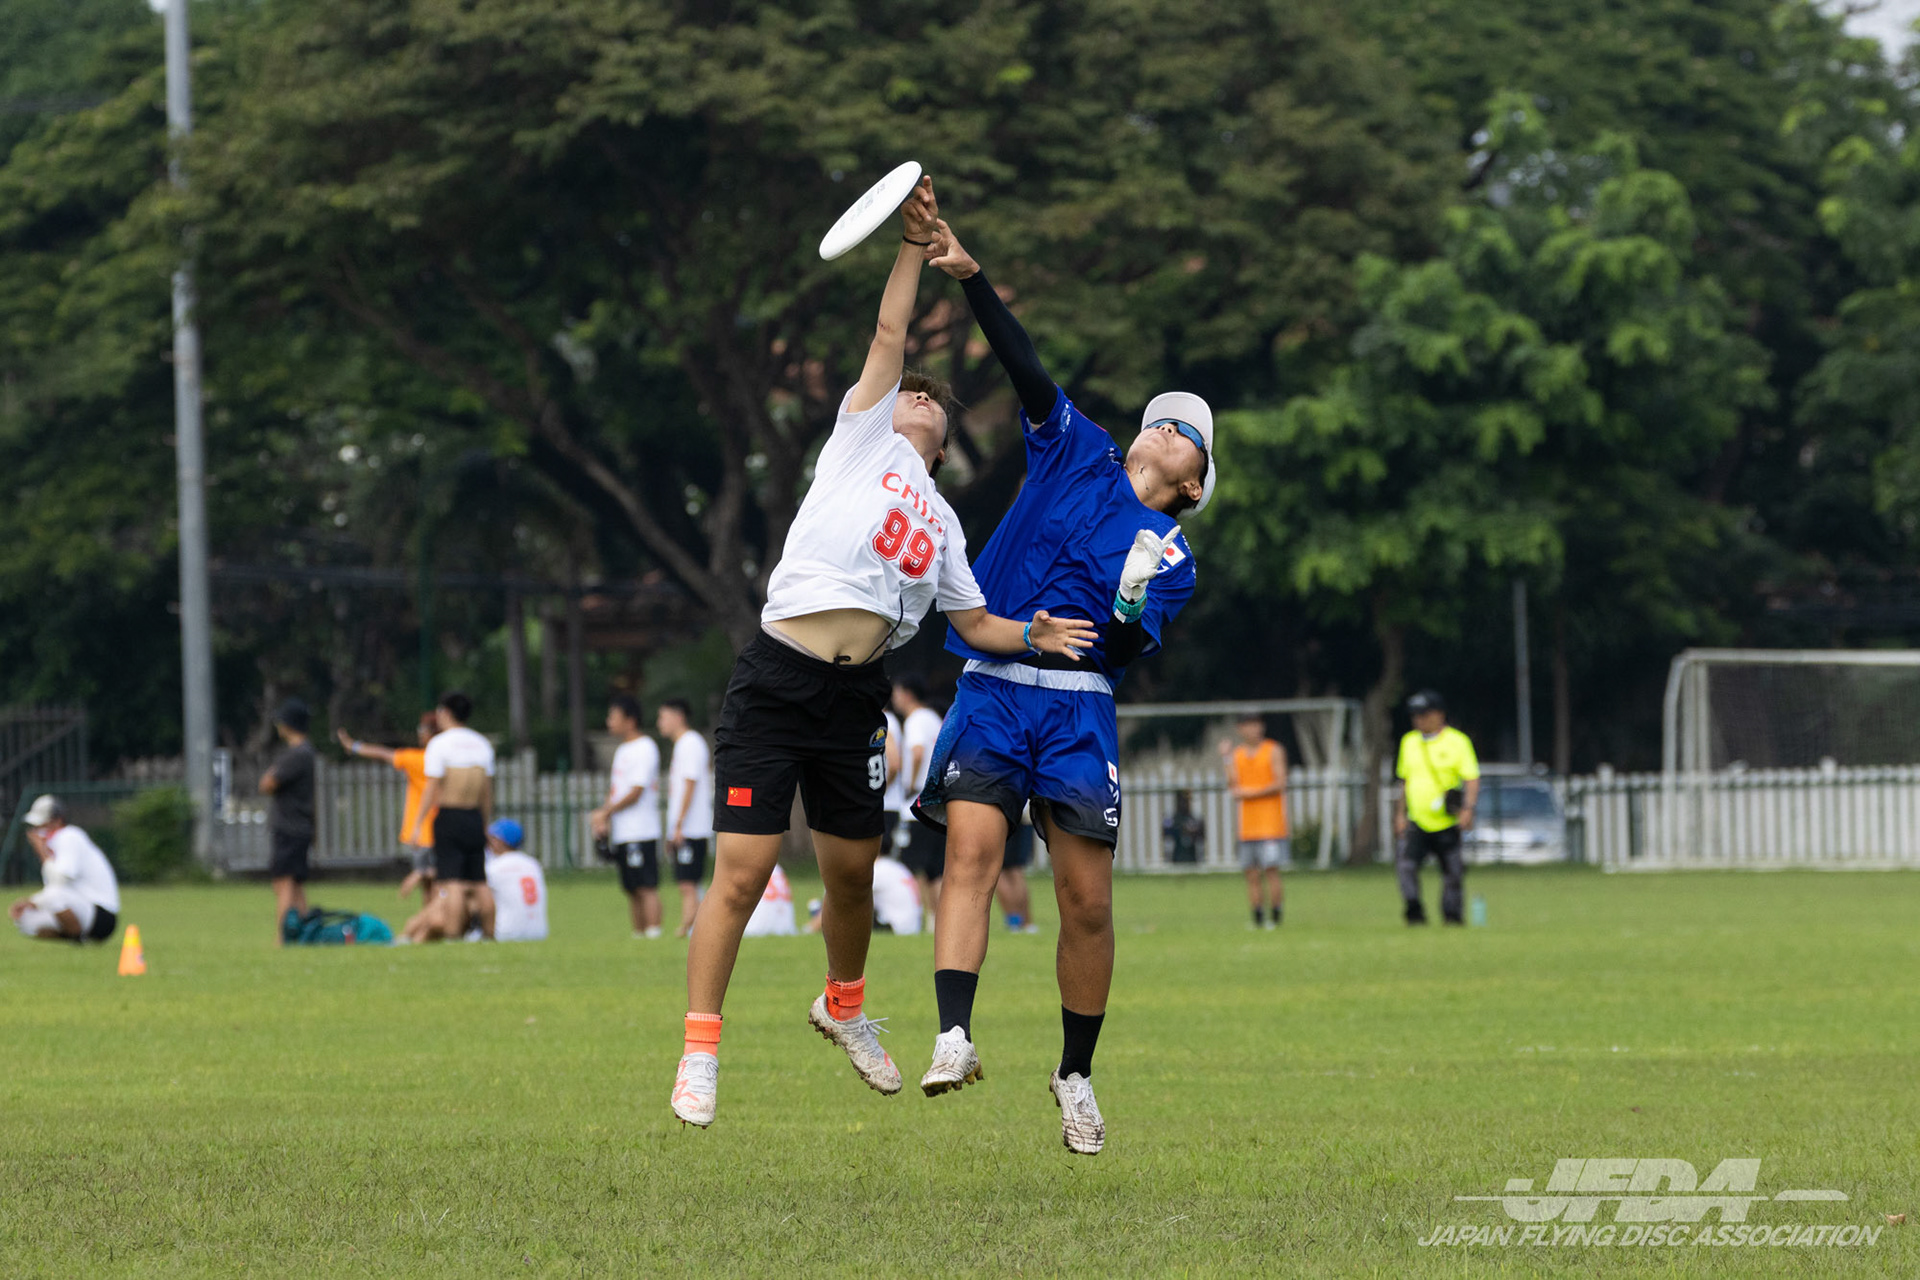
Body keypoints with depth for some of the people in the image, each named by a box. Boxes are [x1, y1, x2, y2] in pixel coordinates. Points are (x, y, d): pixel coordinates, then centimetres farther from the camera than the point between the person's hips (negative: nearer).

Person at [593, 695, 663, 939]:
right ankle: (638, 935, 13)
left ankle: (653, 933, -15)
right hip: (621, 834, 9)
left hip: (641, 832, -9)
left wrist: (606, 812, -10)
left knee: (646, 887, -12)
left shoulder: (644, 749, -9)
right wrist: (603, 818, 4)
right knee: (631, 890, 10)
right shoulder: (622, 750, 19)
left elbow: (636, 792, -15)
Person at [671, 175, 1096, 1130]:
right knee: (743, 869, -9)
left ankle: (843, 1006, 37)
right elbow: (890, 333, 3)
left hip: (855, 696, 5)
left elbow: (975, 622, 22)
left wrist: (1031, 636, 4)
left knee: (852, 871, 12)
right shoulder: (865, 437, 9)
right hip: (775, 681, -5)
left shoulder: (942, 522, 22)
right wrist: (915, 244, 0)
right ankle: (700, 1050, -6)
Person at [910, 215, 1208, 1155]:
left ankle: (1076, 1075, 14)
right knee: (971, 848, -20)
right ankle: (954, 1039, -31)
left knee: (1087, 900, -3)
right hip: (991, 687, 0)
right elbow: (1024, 366, 6)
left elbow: (1126, 652, 0)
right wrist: (970, 279, -4)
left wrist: (1132, 603, -20)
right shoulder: (1078, 454, 15)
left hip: (1078, 706, 0)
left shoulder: (1171, 556, 12)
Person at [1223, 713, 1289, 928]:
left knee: (1271, 870, -11)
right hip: (1247, 826, 5)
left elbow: (1280, 784, -9)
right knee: (1251, 875, 0)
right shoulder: (1237, 754, 13)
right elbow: (1233, 787, 6)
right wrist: (1226, 760, -2)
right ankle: (1256, 920, 2)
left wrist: (1250, 793, -12)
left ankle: (1275, 919, -8)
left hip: (1271, 821, -5)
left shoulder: (1274, 751, 0)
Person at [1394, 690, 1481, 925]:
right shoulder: (1409, 742, 13)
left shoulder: (1457, 742, -3)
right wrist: (1400, 815, 18)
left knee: (1452, 872, 1)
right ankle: (1414, 912, -18)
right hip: (1417, 824, 3)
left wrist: (1468, 809, -22)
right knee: (1406, 864, -17)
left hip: (1447, 824, -3)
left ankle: (1452, 913, 14)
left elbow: (1472, 779, -8)